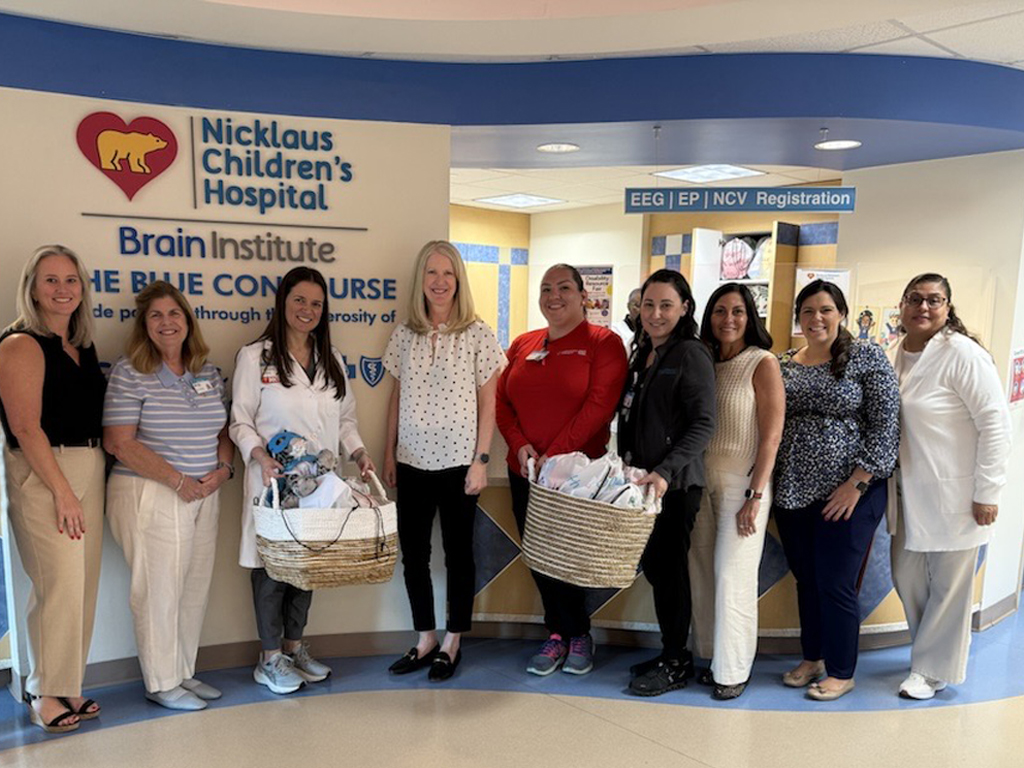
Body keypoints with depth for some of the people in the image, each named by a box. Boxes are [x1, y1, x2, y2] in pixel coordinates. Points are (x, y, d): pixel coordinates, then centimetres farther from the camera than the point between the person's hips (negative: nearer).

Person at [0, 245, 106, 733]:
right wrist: (62, 491, -16)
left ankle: (67, 684, 24)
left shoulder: (83, 346, 13)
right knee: (61, 584, -6)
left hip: (88, 470, 7)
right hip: (41, 474, -7)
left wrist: (88, 482, 9)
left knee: (83, 583, 10)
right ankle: (45, 693, 12)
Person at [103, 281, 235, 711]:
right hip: (151, 496, -5)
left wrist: (223, 469, -4)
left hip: (204, 495, 6)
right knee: (159, 589, 2)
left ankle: (184, 672, 28)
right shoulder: (130, 373, -7)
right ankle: (161, 684, 19)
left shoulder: (209, 373, 9)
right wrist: (178, 481, -15)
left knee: (195, 587, 12)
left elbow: (224, 430, 15)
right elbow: (119, 443, -13)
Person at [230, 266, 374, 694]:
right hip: (273, 482, -4)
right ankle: (270, 658, 19)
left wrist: (357, 451, -1)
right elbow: (240, 421, -3)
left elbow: (345, 419, 16)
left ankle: (294, 647, 28)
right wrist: (259, 455, -20)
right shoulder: (254, 357, -1)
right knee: (271, 566, 2)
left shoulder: (333, 361, 14)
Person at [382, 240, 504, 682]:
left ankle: (452, 644, 25)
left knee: (458, 553, 8)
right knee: (413, 553, 10)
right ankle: (425, 641, 28)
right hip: (412, 462, 4)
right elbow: (396, 398, 10)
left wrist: (481, 460, -9)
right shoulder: (405, 334, 6)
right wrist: (389, 454, 8)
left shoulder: (477, 335, -5)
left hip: (457, 462, -4)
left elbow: (487, 405, -5)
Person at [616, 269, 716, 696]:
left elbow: (703, 425, -16)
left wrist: (666, 471, -24)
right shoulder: (642, 354, 14)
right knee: (652, 567, 13)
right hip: (643, 481, 7)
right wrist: (627, 465, 12)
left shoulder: (691, 354, -10)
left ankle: (675, 666, 18)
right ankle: (670, 653, 30)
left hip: (677, 483, -7)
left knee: (669, 568, 1)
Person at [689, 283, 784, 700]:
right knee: (703, 574, 9)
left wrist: (755, 496, -14)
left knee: (732, 578, -1)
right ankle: (710, 657, 24)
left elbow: (771, 436, -9)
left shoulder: (762, 363, -5)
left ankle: (733, 670, 15)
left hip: (742, 484, -5)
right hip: (702, 481, 5)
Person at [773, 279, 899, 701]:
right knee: (805, 579, 15)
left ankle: (841, 673, 21)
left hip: (846, 493, -4)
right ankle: (812, 657, 33)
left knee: (835, 583, 2)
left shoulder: (866, 357, -5)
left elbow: (886, 425, -9)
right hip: (792, 492, 5)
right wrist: (769, 484, 6)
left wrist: (857, 482, -14)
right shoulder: (783, 363, 8)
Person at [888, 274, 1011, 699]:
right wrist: (888, 479, 11)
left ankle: (932, 669, 23)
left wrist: (987, 493, -15)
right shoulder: (899, 354, 6)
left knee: (948, 585, 6)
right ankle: (933, 652, 37)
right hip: (911, 492, 7)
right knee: (906, 577, 15)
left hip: (954, 493, -7)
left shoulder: (962, 353, -14)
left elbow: (995, 422, -15)